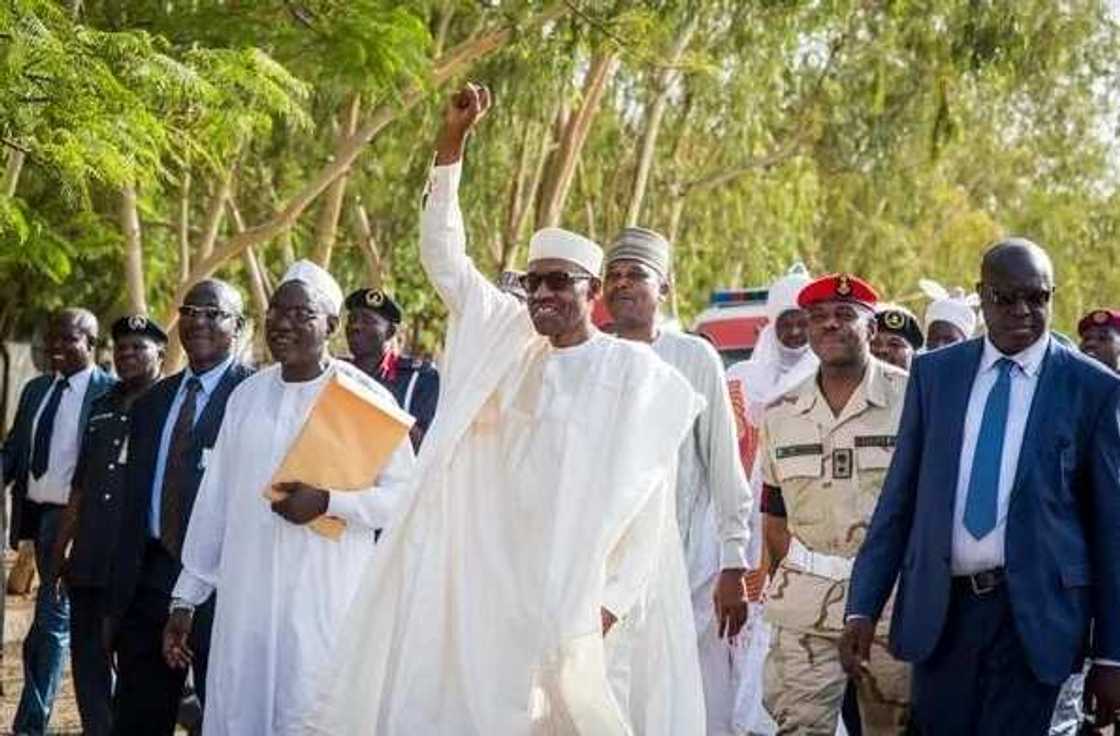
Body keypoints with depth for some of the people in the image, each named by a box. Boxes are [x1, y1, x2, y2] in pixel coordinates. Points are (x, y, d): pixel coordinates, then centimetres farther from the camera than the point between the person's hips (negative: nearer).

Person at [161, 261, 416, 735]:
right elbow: (215, 500, 14)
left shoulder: (364, 398, -3)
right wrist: (185, 598, 13)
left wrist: (327, 502, -18)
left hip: (323, 601, -4)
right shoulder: (247, 396, 10)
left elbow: (405, 495, -4)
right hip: (245, 596, 4)